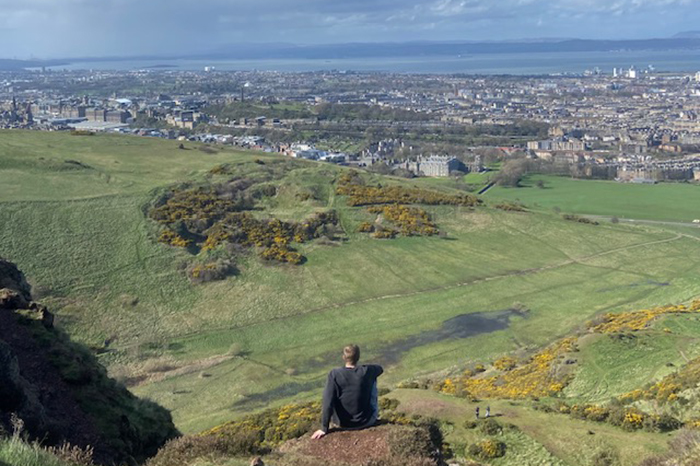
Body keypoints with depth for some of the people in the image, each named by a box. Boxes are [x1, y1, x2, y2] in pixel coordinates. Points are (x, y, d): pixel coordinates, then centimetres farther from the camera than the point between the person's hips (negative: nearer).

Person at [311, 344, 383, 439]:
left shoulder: (334, 374, -18)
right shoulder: (367, 371, -16)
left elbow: (328, 403, -21)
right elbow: (380, 369, 9)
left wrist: (324, 429, -13)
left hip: (342, 423, 0)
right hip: (366, 422, 0)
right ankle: (375, 414, 31)